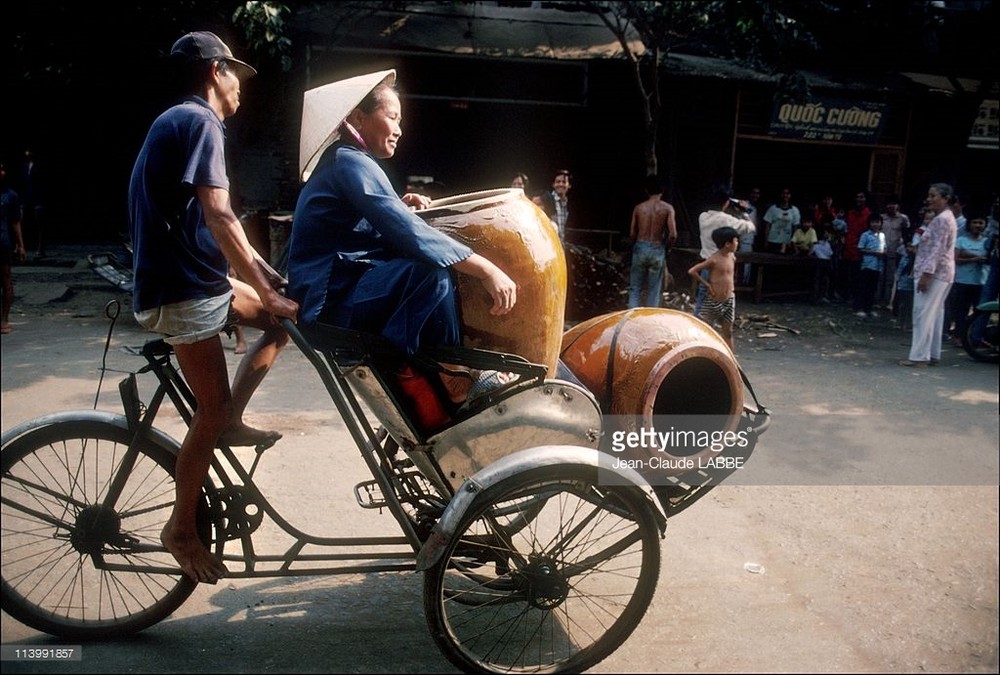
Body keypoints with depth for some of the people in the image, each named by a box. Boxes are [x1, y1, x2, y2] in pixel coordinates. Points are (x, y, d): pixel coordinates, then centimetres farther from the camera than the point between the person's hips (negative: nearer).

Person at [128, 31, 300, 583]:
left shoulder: (179, 121, 19)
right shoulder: (200, 121, -12)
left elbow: (212, 223, 21)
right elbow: (219, 218, -22)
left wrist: (269, 277, 18)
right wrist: (269, 293, -20)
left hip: (199, 275, 10)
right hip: (182, 288, -10)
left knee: (287, 316, 13)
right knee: (213, 407, -5)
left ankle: (231, 419, 10)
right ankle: (181, 528, 9)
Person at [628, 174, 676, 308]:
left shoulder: (638, 208, 1)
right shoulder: (667, 208, -4)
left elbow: (632, 234, 2)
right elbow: (673, 234, -11)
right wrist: (665, 248, 6)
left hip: (640, 248, 1)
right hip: (657, 250, -1)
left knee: (635, 288, 8)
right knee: (654, 289, 8)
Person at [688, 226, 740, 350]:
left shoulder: (732, 257, 4)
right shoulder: (714, 259, -17)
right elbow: (692, 271, -20)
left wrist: (731, 286, 11)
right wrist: (706, 284, -15)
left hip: (729, 300, 7)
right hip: (714, 301, -6)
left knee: (728, 331, 10)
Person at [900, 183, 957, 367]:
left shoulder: (942, 219, -15)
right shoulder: (943, 217, 18)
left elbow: (937, 250, -22)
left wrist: (926, 274, -25)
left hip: (934, 273, -11)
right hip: (941, 273, 11)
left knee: (923, 314, -10)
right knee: (935, 314, 11)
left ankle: (919, 357, -9)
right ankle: (933, 355, 15)